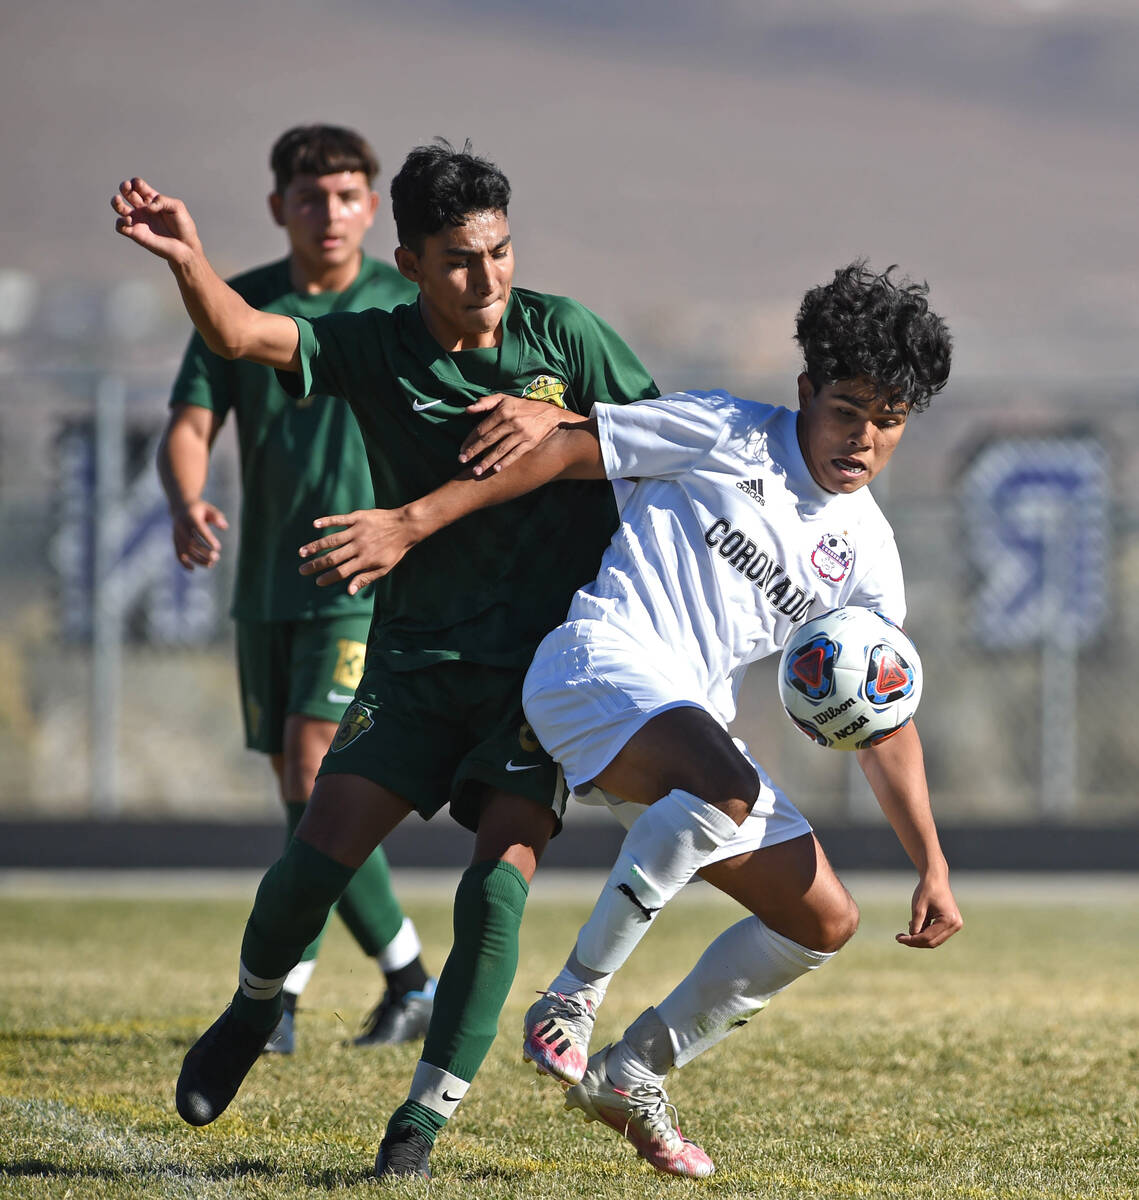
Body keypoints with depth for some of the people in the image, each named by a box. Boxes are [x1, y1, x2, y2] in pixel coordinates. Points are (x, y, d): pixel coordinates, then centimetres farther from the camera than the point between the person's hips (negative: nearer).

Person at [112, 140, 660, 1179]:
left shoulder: (561, 332, -4)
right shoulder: (374, 348, -5)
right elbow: (242, 335, -19)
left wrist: (559, 423, -15)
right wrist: (188, 261, -40)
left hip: (547, 659, -1)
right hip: (419, 655, 1)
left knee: (499, 883, -16)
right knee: (317, 858, -8)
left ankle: (426, 1117, -4)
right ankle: (253, 1012, 24)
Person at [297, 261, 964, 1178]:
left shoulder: (866, 553, 13)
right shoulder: (728, 436, -2)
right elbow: (566, 452, -2)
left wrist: (932, 864, 7)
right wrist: (411, 523, -9)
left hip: (694, 719, 7)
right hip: (601, 660, -7)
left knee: (825, 921, 3)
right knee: (729, 786, -37)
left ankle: (631, 1075, 15)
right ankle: (570, 1002, -28)